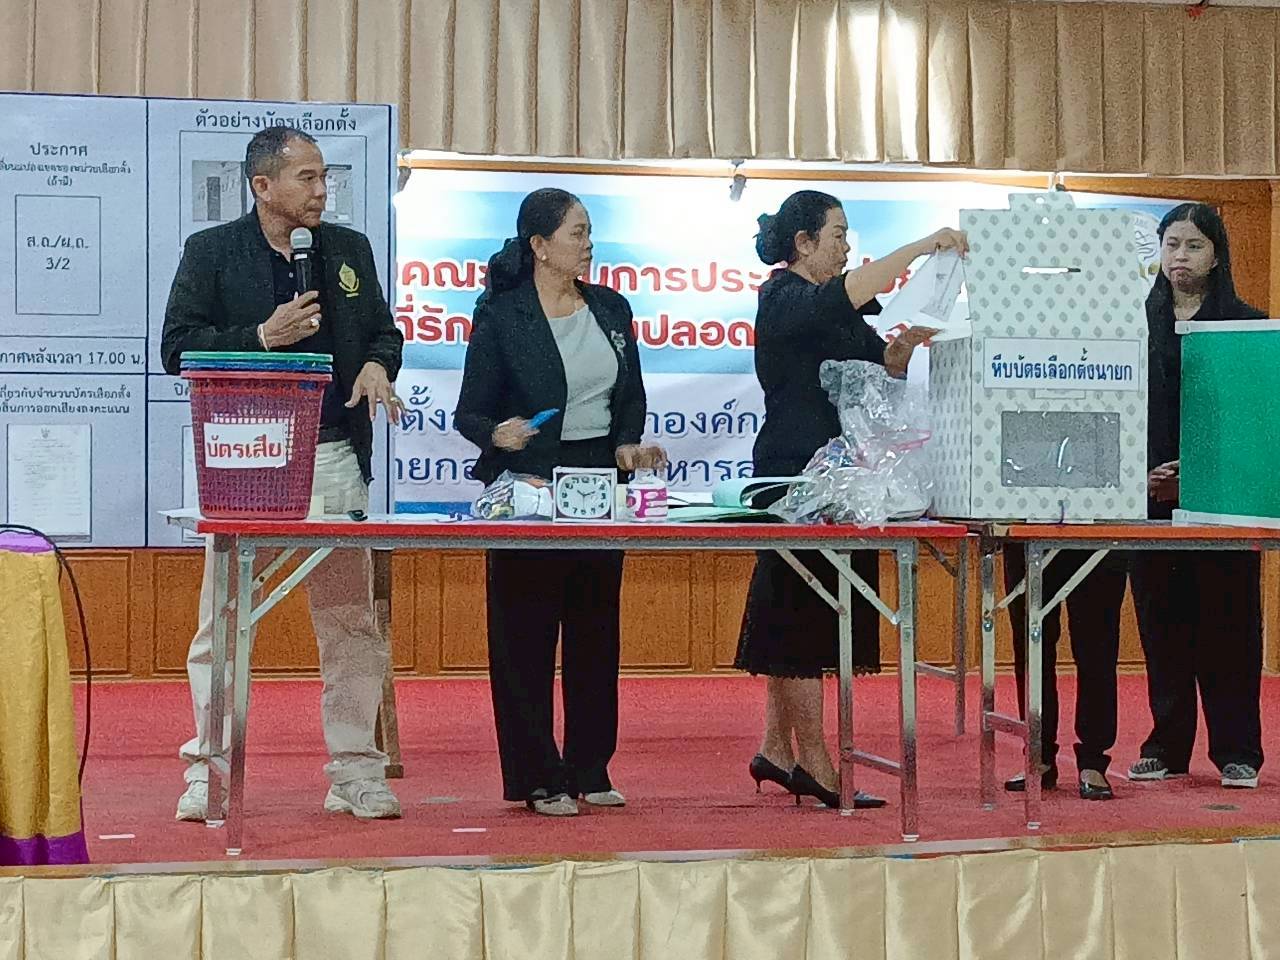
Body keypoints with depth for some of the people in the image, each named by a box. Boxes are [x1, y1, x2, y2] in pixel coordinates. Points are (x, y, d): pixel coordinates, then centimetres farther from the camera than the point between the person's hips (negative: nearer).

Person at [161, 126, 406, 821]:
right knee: (223, 624, 0)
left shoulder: (349, 249, 14)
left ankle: (356, 774, 13)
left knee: (351, 621, 5)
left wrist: (377, 364, -2)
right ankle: (208, 774, 9)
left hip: (334, 457, 3)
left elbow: (383, 330, 20)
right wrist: (263, 337, -14)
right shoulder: (211, 252, 2)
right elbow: (176, 347, -3)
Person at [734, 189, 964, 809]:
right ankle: (815, 764, -4)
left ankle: (776, 748, 18)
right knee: (804, 613, -7)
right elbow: (841, 299, -30)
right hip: (795, 471, -9)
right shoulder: (783, 298, -10)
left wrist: (906, 343, -6)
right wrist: (920, 248, -31)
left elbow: (880, 368, 15)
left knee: (796, 614, 12)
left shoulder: (836, 309, 19)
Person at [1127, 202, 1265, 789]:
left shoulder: (1244, 323, 3)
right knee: (1161, 620, 4)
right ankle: (1167, 745, 13)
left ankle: (1236, 750, 6)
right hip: (1151, 495, 2)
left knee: (1226, 620, 0)